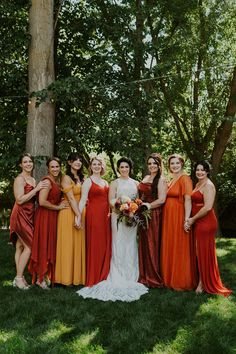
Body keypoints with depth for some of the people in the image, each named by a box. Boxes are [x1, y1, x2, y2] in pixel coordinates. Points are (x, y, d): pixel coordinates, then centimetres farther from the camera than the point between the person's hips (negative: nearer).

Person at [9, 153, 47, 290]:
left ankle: (19, 277, 14)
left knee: (21, 246, 9)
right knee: (29, 246, -8)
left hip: (29, 216, 8)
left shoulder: (33, 179, 15)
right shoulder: (20, 179, -11)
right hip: (20, 215, -8)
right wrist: (36, 189, -18)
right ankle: (19, 278, 1)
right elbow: (20, 200, -19)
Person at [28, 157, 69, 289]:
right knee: (44, 246, -2)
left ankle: (47, 275, 23)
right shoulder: (47, 181, -14)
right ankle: (40, 278, 9)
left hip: (53, 217, 9)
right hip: (45, 216, -9)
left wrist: (61, 204, 1)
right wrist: (58, 207, -12)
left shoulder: (57, 181, 13)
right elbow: (42, 201, -23)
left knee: (51, 246, 12)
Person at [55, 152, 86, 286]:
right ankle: (67, 277, 7)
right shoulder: (66, 178, -7)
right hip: (69, 213, -7)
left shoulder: (81, 178, 14)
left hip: (80, 212, 7)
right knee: (69, 244, -2)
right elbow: (71, 198, -14)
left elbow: (82, 197, 13)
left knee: (79, 244, 9)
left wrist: (80, 216, 2)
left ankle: (77, 276, 18)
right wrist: (78, 215, -18)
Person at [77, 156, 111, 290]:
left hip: (105, 216, 6)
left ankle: (103, 276, 19)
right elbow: (83, 200, -8)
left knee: (106, 246, 7)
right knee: (94, 246, -3)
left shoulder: (105, 182, 18)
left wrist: (110, 213, 8)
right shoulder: (88, 181, 0)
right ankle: (93, 278, 7)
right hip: (93, 215, -6)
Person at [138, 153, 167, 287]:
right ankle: (145, 275, 22)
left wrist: (147, 206, -12)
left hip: (154, 215, -7)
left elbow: (161, 200, -17)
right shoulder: (146, 178, 14)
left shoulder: (161, 180, -8)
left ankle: (155, 278, 13)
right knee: (144, 245, 10)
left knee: (152, 245, -1)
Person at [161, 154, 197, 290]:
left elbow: (188, 200, -17)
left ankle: (182, 281, 13)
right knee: (169, 248, 13)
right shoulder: (171, 180, 16)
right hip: (168, 217, 8)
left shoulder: (185, 179, -10)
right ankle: (171, 278, 25)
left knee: (180, 249, 0)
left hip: (179, 217, -8)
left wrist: (187, 219, -24)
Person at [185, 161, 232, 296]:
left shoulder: (208, 185, -14)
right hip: (197, 223, 9)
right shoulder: (198, 184, 14)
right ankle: (202, 282, 26)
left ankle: (204, 284, 14)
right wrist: (190, 219, 3)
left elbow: (207, 207, -22)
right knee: (200, 252, 14)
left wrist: (192, 219, -13)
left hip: (206, 223, -9)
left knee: (204, 252, 1)